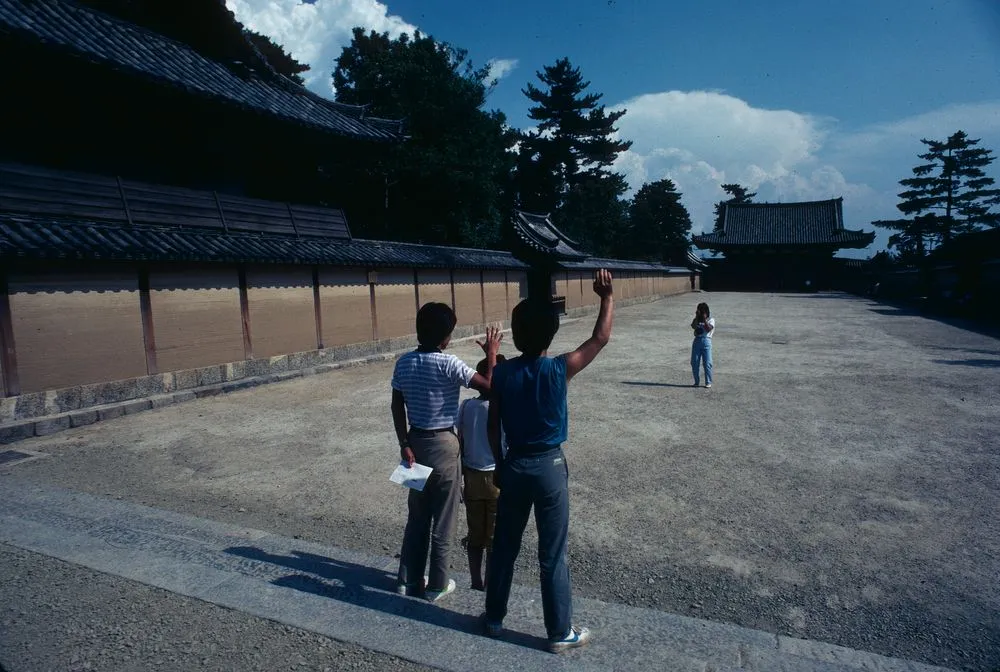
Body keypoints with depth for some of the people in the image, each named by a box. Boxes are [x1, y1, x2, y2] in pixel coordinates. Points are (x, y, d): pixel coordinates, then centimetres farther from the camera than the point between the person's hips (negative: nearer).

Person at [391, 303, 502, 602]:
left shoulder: (404, 362, -2)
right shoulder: (448, 364, -21)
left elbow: (397, 406, 1)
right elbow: (489, 386, -19)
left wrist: (404, 444, 5)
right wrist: (491, 353, -7)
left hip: (415, 442, 6)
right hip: (443, 445, -6)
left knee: (416, 516, 19)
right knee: (442, 520, 10)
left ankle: (409, 580, 29)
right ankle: (437, 585, 23)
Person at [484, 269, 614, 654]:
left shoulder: (502, 373, -7)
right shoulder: (560, 370, -16)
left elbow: (493, 427, 0)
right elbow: (601, 338, -4)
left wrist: (499, 464, 13)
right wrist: (606, 296, 4)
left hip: (514, 464, 3)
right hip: (549, 466, -3)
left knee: (504, 546, 18)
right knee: (553, 555, 9)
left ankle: (494, 619, 34)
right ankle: (560, 633, 24)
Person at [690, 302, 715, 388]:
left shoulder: (711, 320, 6)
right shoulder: (696, 319, 14)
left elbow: (708, 329, -11)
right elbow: (693, 326, -7)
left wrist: (704, 320, -11)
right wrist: (697, 317, -8)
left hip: (706, 341, -3)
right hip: (697, 341, 3)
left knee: (707, 363, -4)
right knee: (694, 362, 2)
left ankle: (708, 382, 6)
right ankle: (696, 381, 14)